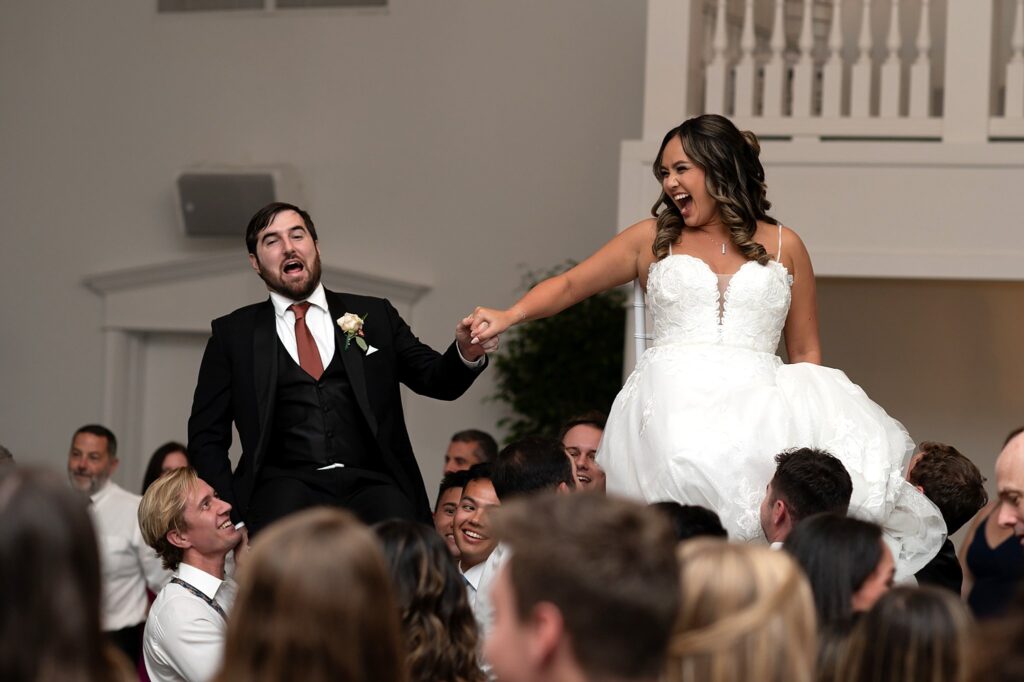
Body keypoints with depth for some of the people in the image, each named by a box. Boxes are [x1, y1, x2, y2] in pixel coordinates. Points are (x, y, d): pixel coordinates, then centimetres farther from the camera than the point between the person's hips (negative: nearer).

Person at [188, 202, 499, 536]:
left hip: (371, 485, 1)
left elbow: (436, 379, 13)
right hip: (288, 485, -1)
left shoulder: (375, 316, 19)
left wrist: (466, 353, -11)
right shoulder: (233, 333, 16)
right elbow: (207, 437, 14)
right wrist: (232, 520, 0)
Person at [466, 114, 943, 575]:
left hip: (756, 408, 0)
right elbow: (570, 285, 12)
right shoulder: (653, 239, 19)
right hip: (672, 406, 0)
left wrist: (809, 418, 0)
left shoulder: (783, 247, 18)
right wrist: (509, 316, -7)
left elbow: (806, 352, 17)